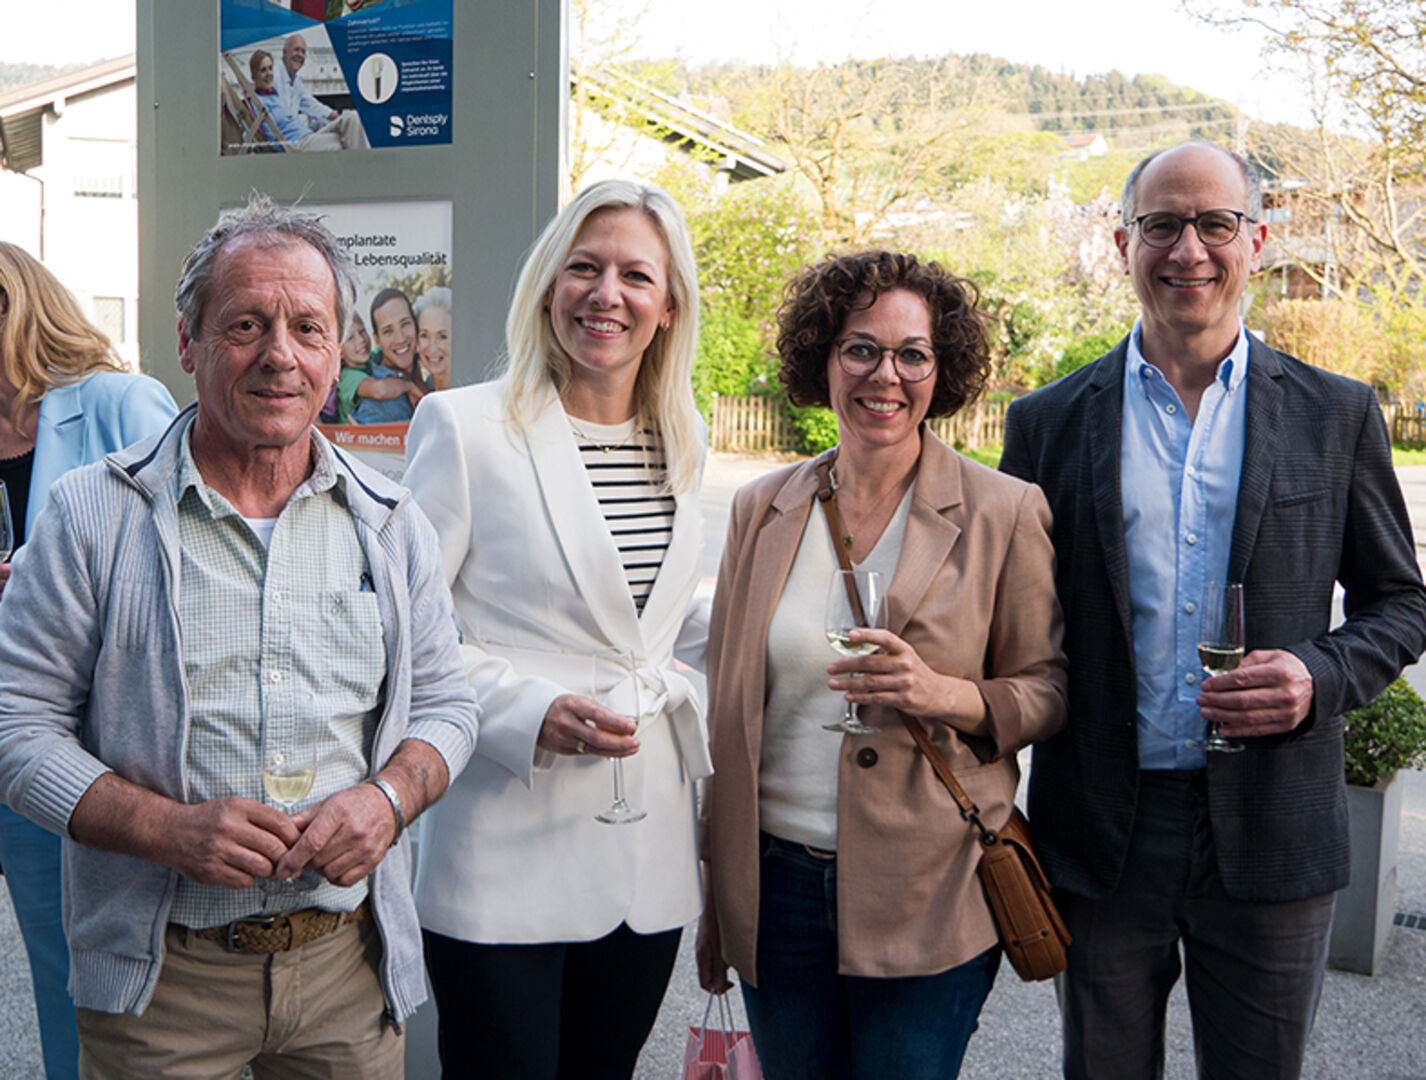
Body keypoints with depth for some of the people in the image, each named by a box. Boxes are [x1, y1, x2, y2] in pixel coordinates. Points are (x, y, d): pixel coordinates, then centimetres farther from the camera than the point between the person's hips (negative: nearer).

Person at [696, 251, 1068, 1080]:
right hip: (778, 884, 3)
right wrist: (714, 899, 11)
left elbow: (1050, 691, 1)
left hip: (930, 897, -3)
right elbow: (727, 707, 10)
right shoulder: (763, 510, 5)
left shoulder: (1005, 512, -5)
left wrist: (946, 694, -21)